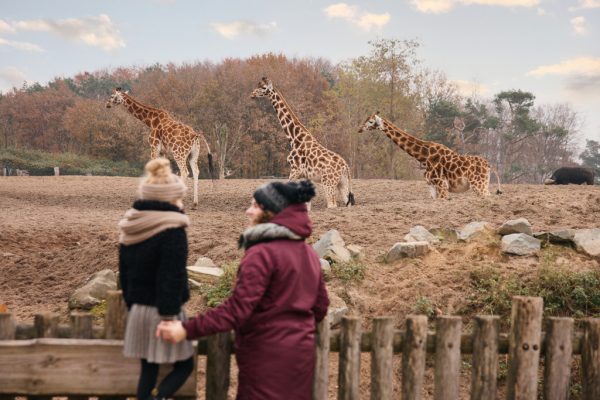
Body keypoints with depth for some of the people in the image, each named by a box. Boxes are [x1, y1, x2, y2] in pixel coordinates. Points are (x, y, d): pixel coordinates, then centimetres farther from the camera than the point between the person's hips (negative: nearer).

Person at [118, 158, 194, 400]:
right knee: (184, 364, 8)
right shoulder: (172, 230, -18)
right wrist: (170, 319, -20)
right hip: (162, 311, -7)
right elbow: (171, 279, -22)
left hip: (138, 309, 7)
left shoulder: (129, 229, 7)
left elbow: (124, 273, 13)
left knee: (148, 370, 14)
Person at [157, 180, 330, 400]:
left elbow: (237, 309, -24)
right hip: (301, 353, 7)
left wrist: (187, 329, -22)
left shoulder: (263, 253, -18)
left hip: (267, 358, -7)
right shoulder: (309, 253, 6)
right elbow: (320, 308, 12)